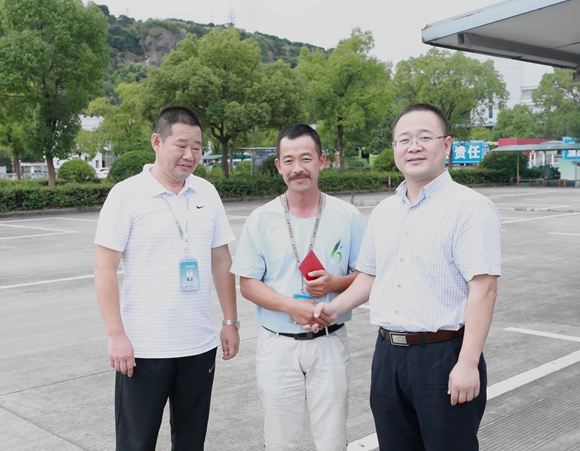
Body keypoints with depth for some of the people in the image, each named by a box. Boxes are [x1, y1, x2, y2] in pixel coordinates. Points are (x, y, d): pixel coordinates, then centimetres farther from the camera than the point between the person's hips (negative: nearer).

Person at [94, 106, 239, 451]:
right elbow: (105, 270, -9)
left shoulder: (207, 193, 5)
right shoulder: (127, 194, -8)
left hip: (200, 345, 4)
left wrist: (231, 322, 9)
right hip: (143, 347, -4)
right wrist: (116, 335, -14)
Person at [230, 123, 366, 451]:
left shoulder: (348, 217, -1)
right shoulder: (261, 220, -1)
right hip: (278, 346, 1)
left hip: (330, 343, 0)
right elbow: (248, 284, -1)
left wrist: (335, 283, -17)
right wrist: (292, 306, -16)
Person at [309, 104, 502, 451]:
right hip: (388, 354, 7)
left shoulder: (469, 207, -12)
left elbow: (483, 289, -18)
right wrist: (335, 307, 4)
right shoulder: (384, 211, 11)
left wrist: (467, 364, -22)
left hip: (443, 355, -6)